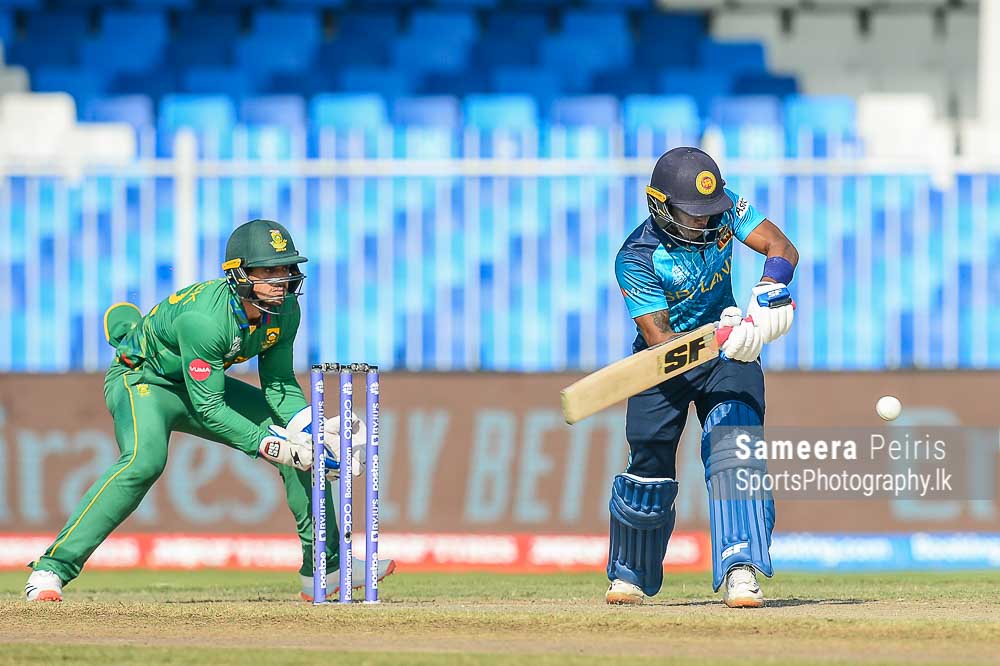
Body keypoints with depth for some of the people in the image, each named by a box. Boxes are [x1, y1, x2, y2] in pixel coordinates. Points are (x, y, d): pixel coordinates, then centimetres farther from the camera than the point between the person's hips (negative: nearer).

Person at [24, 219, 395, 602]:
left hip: (203, 383, 8)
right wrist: (270, 445, -36)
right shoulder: (204, 318, -35)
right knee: (144, 459, -36)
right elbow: (209, 409, -32)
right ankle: (50, 570, -35)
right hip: (141, 380, -8)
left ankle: (324, 567, 15)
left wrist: (314, 428, -19)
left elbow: (279, 384, -2)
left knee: (303, 444, 2)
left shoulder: (284, 311, -13)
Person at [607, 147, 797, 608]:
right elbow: (659, 340, -29)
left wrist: (769, 291, -43)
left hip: (727, 360, 2)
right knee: (650, 472, -1)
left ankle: (739, 571, -26)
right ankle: (630, 575, 24)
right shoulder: (636, 259, -24)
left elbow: (782, 247, -22)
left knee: (735, 453, -19)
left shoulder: (724, 210, -14)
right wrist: (715, 340, -46)